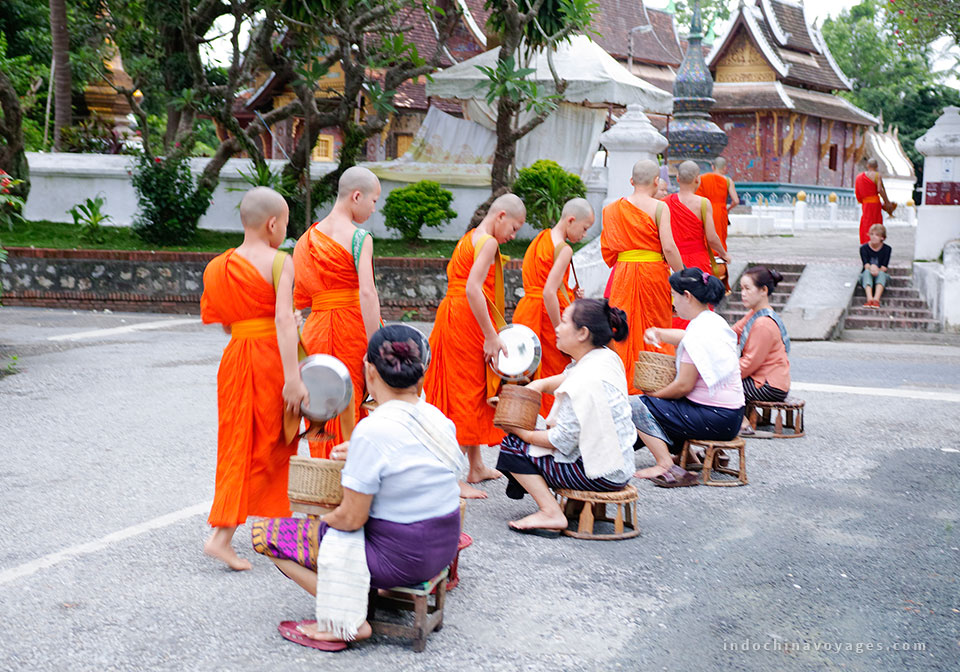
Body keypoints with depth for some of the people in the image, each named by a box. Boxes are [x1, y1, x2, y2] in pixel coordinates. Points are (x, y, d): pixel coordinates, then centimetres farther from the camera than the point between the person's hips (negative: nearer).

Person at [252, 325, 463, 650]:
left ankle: (347, 620, -7)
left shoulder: (372, 431, -23)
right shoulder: (438, 419, -1)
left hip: (397, 559, -8)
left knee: (263, 531, 0)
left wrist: (323, 519, 2)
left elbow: (352, 518, -19)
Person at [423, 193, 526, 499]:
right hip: (467, 321, -10)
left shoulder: (468, 238, 17)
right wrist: (491, 336, -22)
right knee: (466, 393, -7)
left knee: (471, 393, 17)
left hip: (451, 314, 10)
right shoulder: (488, 242, -13)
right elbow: (473, 290, -23)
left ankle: (476, 467, 29)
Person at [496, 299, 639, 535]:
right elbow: (567, 378, 24)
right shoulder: (608, 357, 3)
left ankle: (551, 514, -5)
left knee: (512, 445, -3)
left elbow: (563, 440, -22)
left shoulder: (586, 381, -26)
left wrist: (524, 434, -7)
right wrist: (539, 384, 8)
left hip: (601, 475, -10)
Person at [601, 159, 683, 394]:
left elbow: (607, 250, 9)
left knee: (623, 332, 6)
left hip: (623, 275, 3)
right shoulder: (659, 207, -7)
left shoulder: (613, 209, 7)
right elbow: (668, 247, -14)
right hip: (654, 274, -3)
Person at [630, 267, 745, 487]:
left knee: (635, 405, -9)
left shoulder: (699, 332, -19)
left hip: (715, 419, -10)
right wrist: (658, 333, 32)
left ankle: (667, 467, -12)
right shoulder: (714, 321, 10)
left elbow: (684, 385, -19)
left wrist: (653, 395, -4)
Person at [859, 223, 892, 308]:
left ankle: (876, 299, -56)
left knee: (881, 273, -33)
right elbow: (866, 265, -15)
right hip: (866, 276, 0)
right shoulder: (864, 248, -1)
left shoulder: (887, 249, 0)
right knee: (867, 271, -33)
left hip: (882, 276, 0)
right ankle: (869, 299, -57)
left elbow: (884, 268, -9)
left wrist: (877, 270, -31)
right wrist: (871, 268, -39)